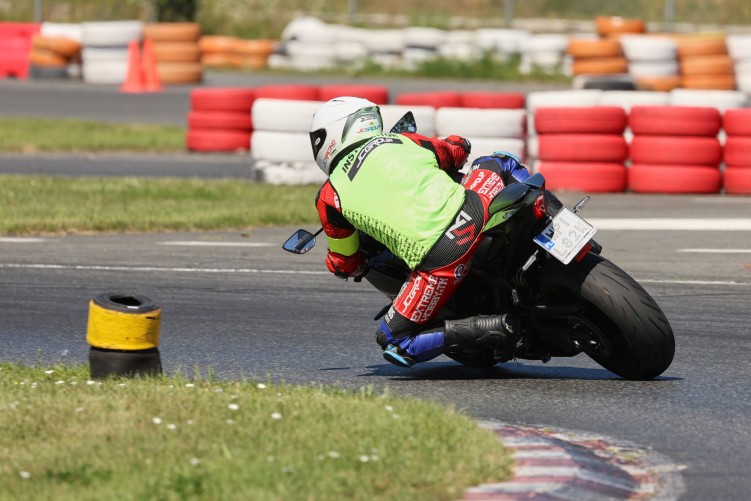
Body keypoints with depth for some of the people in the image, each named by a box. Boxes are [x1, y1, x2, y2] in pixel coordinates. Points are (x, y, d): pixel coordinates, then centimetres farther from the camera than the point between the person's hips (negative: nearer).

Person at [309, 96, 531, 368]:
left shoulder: (329, 195, 10)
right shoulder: (400, 139, 20)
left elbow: (344, 265, 22)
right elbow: (458, 151, 39)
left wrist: (362, 268, 45)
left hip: (438, 258, -5)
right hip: (472, 210, 5)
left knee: (393, 342, 8)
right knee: (499, 162, 35)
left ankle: (493, 328, -9)